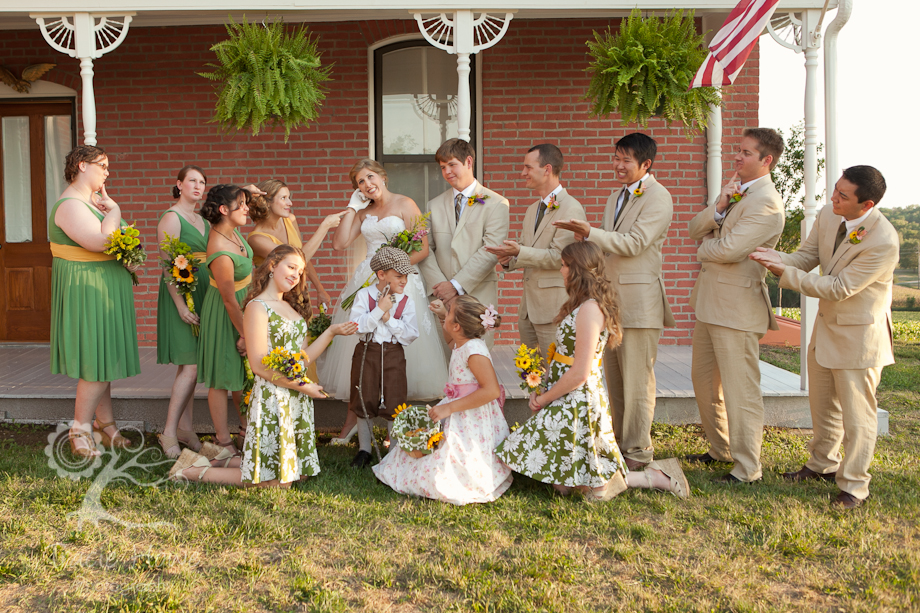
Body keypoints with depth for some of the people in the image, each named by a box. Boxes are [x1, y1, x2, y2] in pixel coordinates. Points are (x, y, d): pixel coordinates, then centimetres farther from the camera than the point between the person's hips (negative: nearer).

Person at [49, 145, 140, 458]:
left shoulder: (92, 200, 15)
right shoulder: (70, 205, -16)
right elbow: (99, 242, -30)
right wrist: (114, 210, -15)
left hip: (103, 292, 10)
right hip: (87, 292, -10)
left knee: (102, 360, 13)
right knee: (97, 362, -7)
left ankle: (105, 425, 21)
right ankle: (80, 430, 4)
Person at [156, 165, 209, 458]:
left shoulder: (202, 219, 16)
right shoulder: (171, 218, -9)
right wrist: (181, 304, -20)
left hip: (202, 294, 8)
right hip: (181, 293, -8)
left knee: (189, 365, 10)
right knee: (191, 365, -11)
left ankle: (185, 427, 16)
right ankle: (169, 432, -3)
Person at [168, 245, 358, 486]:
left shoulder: (291, 307, 15)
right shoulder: (257, 307, -12)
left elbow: (304, 357, 11)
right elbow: (260, 365, -17)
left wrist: (331, 332, 3)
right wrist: (302, 386, -13)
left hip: (297, 400, 9)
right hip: (272, 397, -9)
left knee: (299, 472, 12)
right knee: (277, 481, -3)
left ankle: (226, 460, 23)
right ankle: (195, 470, 10)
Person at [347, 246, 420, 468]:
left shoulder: (406, 302, -1)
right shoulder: (364, 296, -5)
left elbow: (411, 335, -8)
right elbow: (357, 326, -16)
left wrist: (389, 318, -15)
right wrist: (380, 309, -18)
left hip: (393, 354, 0)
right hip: (367, 352, 0)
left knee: (393, 403, 2)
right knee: (365, 401, 8)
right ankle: (364, 450, 24)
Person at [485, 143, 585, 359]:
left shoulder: (571, 209, -11)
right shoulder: (532, 210, 18)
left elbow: (559, 256, -17)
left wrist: (519, 252, -21)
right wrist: (509, 259, -1)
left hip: (554, 307, -9)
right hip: (528, 307, 9)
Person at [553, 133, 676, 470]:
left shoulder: (658, 197, -8)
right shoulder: (615, 197, 19)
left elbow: (633, 243, -18)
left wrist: (590, 233, -23)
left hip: (639, 299, -8)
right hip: (609, 296, 8)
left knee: (637, 378, -3)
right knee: (613, 376, 13)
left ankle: (638, 450, 7)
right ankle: (619, 440, 25)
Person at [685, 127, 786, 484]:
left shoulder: (766, 203, -16)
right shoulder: (735, 191, 15)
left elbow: (729, 249, -24)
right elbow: (695, 230, 9)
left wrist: (704, 248, -3)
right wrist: (719, 207, -10)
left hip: (737, 306, -10)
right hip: (710, 301, 10)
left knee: (740, 390, -3)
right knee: (703, 379, 18)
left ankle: (747, 468, 8)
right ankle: (721, 449, 34)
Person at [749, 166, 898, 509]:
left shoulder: (883, 241, -28)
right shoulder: (828, 216, -6)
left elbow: (839, 288, -26)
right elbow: (807, 256, 3)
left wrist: (786, 274, -28)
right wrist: (778, 259, -19)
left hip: (858, 336, -8)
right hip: (825, 326, 8)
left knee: (857, 414, 4)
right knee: (822, 406, 21)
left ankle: (853, 486, 20)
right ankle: (822, 465, 41)